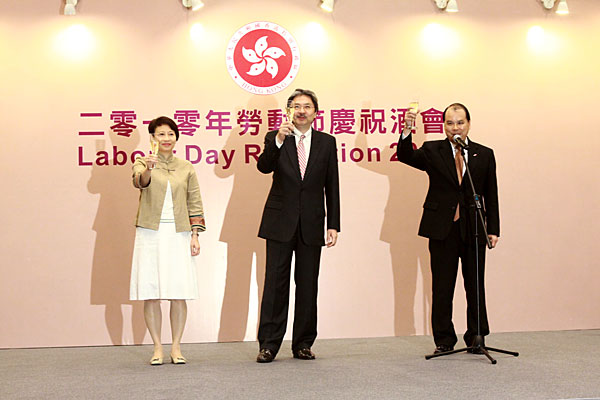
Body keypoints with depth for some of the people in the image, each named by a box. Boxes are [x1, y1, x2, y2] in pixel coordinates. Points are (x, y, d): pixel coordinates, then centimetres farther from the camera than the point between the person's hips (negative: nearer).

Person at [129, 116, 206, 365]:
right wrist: (147, 169, -40)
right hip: (150, 234, -1)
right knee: (151, 294, -1)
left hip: (178, 235, 1)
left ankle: (176, 347, 11)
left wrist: (195, 235, 3)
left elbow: (194, 203, 11)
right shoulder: (143, 162, 4)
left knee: (179, 294, -1)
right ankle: (157, 348, 10)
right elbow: (139, 181, -19)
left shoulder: (186, 168, 11)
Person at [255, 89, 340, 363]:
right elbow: (263, 167, -15)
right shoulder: (275, 138, 4)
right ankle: (269, 344, 5)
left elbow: (332, 186, 7)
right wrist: (278, 140, -29)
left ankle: (303, 344, 16)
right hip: (281, 222, -2)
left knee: (308, 285, 6)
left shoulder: (327, 142, 8)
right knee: (275, 283, -1)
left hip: (311, 224, 2)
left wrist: (333, 224, 3)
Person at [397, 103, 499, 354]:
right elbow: (406, 156, -13)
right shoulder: (433, 151, 6)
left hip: (474, 230, 1)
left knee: (475, 286, 6)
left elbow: (491, 197, 9)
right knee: (442, 287, 4)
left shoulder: (484, 155, 9)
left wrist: (493, 230, 4)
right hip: (442, 229, -1)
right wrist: (408, 130, -29)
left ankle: (476, 338, 19)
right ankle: (444, 340, 14)